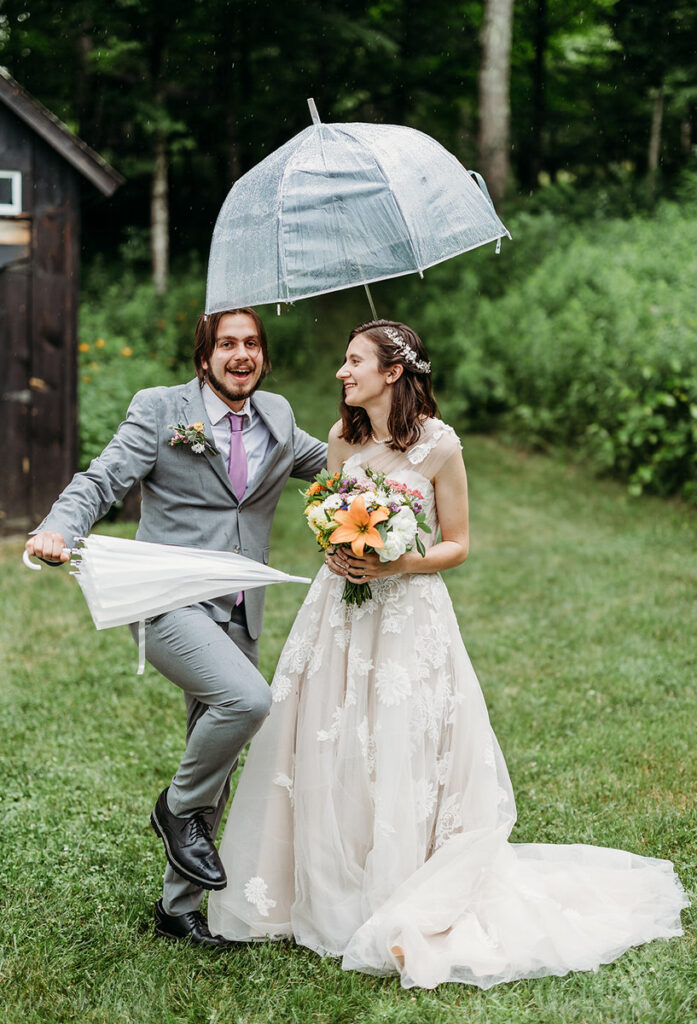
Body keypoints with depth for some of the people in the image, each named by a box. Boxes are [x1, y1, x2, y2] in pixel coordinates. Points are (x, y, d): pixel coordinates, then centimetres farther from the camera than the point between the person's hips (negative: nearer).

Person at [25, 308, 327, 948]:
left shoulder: (278, 417, 12)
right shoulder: (160, 409, -3)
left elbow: (332, 465, 28)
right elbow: (102, 481, -11)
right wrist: (58, 529, -30)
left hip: (239, 616, 6)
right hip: (170, 603, -6)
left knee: (216, 768, 11)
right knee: (248, 699, -30)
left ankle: (179, 906, 27)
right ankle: (180, 808, -2)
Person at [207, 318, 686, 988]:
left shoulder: (438, 444, -9)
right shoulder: (342, 438, 6)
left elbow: (456, 544, -3)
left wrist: (396, 564, -18)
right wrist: (334, 554, -4)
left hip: (409, 614, -4)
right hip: (341, 612, 5)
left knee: (400, 758, -3)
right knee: (331, 753, 5)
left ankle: (405, 918, 10)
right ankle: (331, 899, 21)